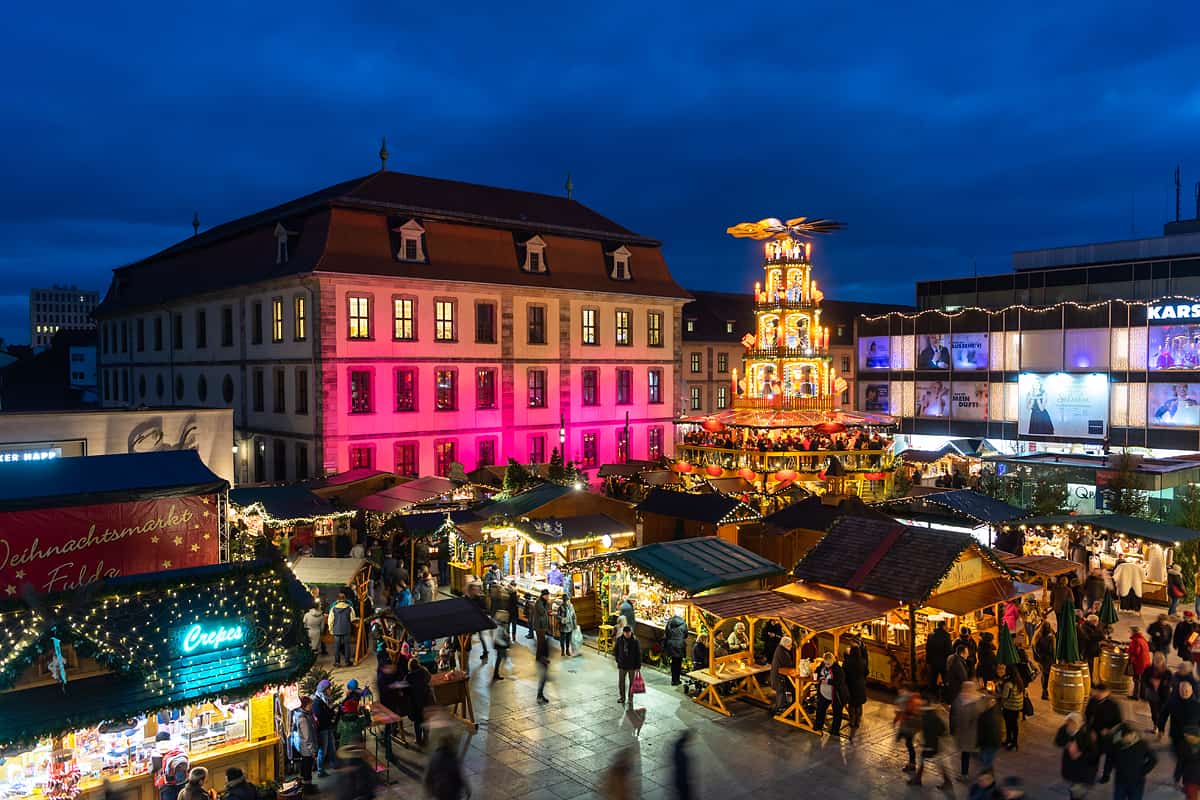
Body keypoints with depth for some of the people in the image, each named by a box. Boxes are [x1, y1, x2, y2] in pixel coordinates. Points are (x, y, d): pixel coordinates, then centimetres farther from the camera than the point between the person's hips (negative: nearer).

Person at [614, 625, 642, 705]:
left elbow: (638, 654, -11)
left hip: (632, 665, -2)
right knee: (621, 682, 13)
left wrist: (638, 666, -11)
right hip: (622, 665, 2)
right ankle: (622, 697, 31)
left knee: (632, 682, 10)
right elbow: (615, 650, 8)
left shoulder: (635, 641, -15)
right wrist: (618, 659, 4)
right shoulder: (619, 640, -8)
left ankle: (630, 698, 26)